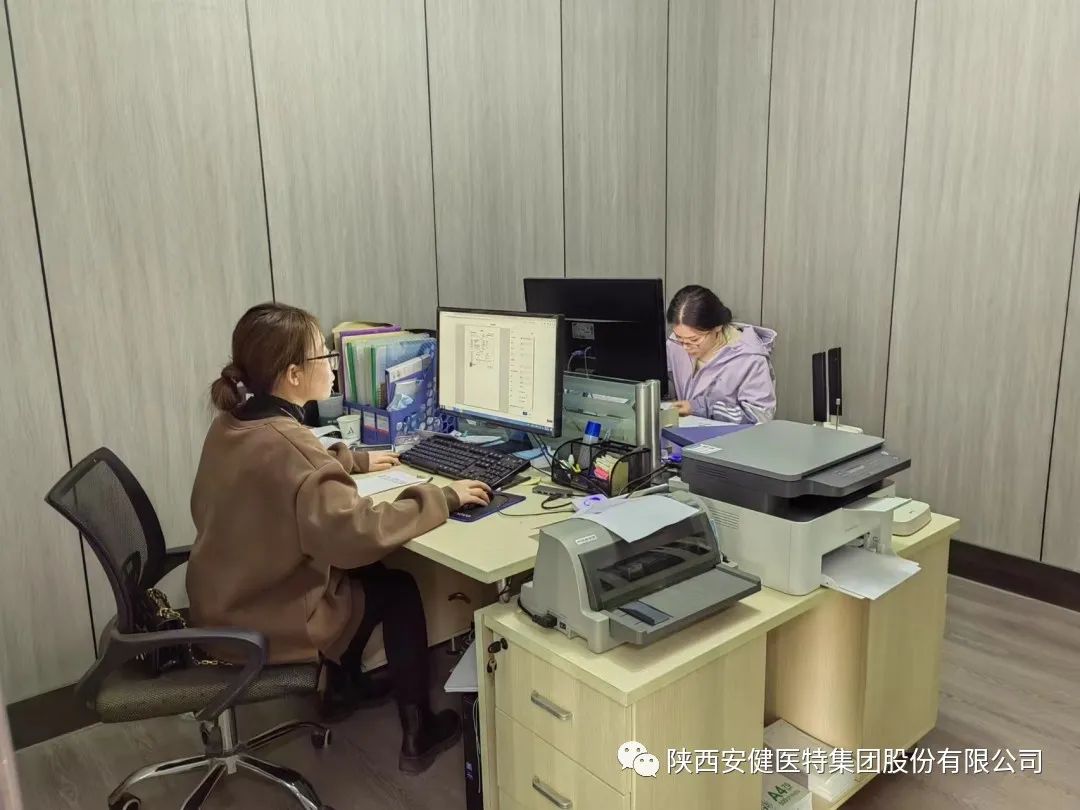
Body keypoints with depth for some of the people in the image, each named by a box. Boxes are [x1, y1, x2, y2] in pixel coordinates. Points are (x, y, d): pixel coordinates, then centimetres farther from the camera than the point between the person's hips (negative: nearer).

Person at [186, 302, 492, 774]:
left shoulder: (233, 423, -1)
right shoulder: (286, 445, -32)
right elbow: (361, 532, -36)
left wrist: (356, 461, 21)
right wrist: (443, 498, -25)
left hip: (224, 603, 9)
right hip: (265, 624, -9)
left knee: (364, 569, 23)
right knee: (399, 590, 8)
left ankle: (342, 687, 41)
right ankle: (418, 733, 21)